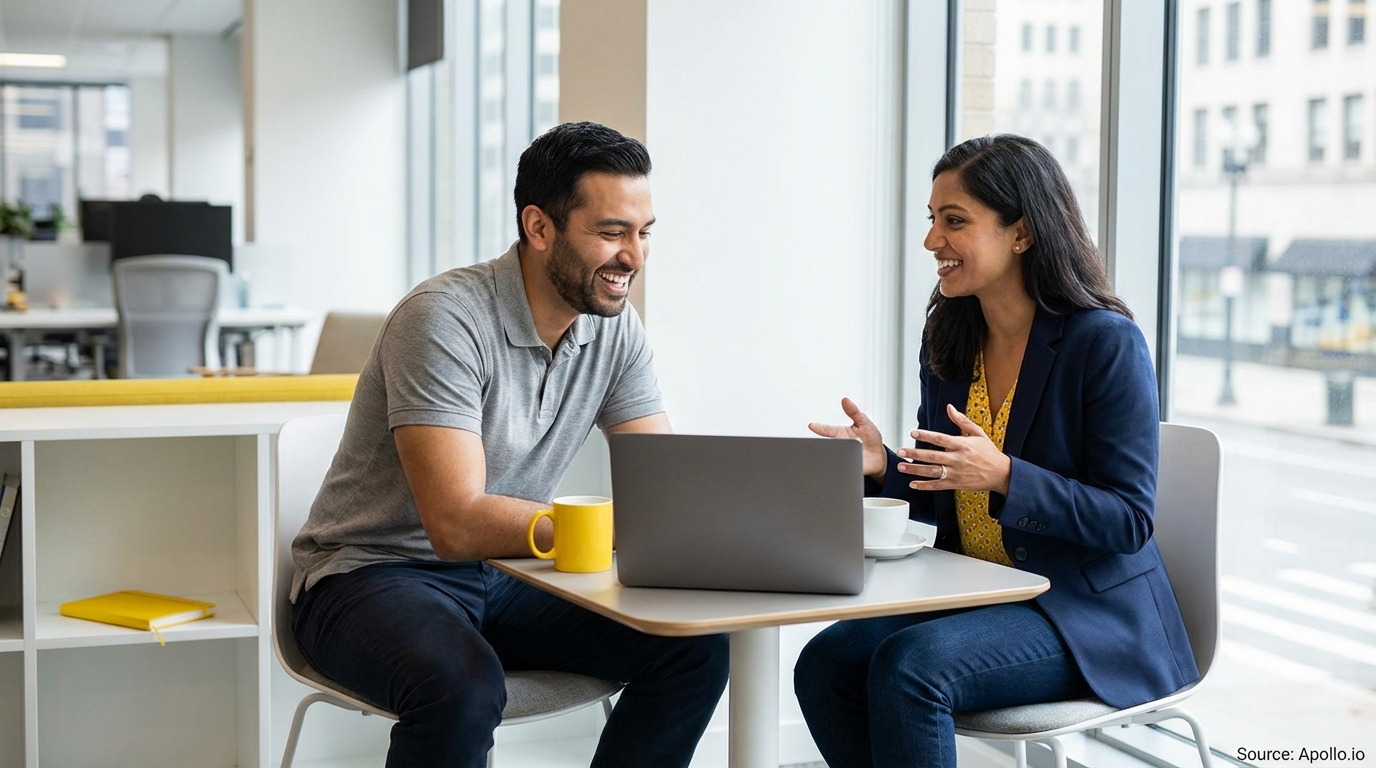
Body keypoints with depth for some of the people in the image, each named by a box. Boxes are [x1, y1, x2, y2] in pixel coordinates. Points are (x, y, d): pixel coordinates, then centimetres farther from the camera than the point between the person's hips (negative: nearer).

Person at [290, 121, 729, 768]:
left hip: (500, 578, 7)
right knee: (463, 685, -38)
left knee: (695, 645, -12)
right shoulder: (446, 319, -24)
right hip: (372, 574, -6)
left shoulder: (614, 327, -2)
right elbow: (459, 524, -30)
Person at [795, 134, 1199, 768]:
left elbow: (1130, 520, -15)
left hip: (1089, 616, -6)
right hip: (973, 595, 7)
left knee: (908, 665, -30)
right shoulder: (947, 340, 8)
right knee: (825, 664, -18)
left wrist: (1003, 475, -27)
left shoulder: (1107, 343, -13)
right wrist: (883, 465, -8)